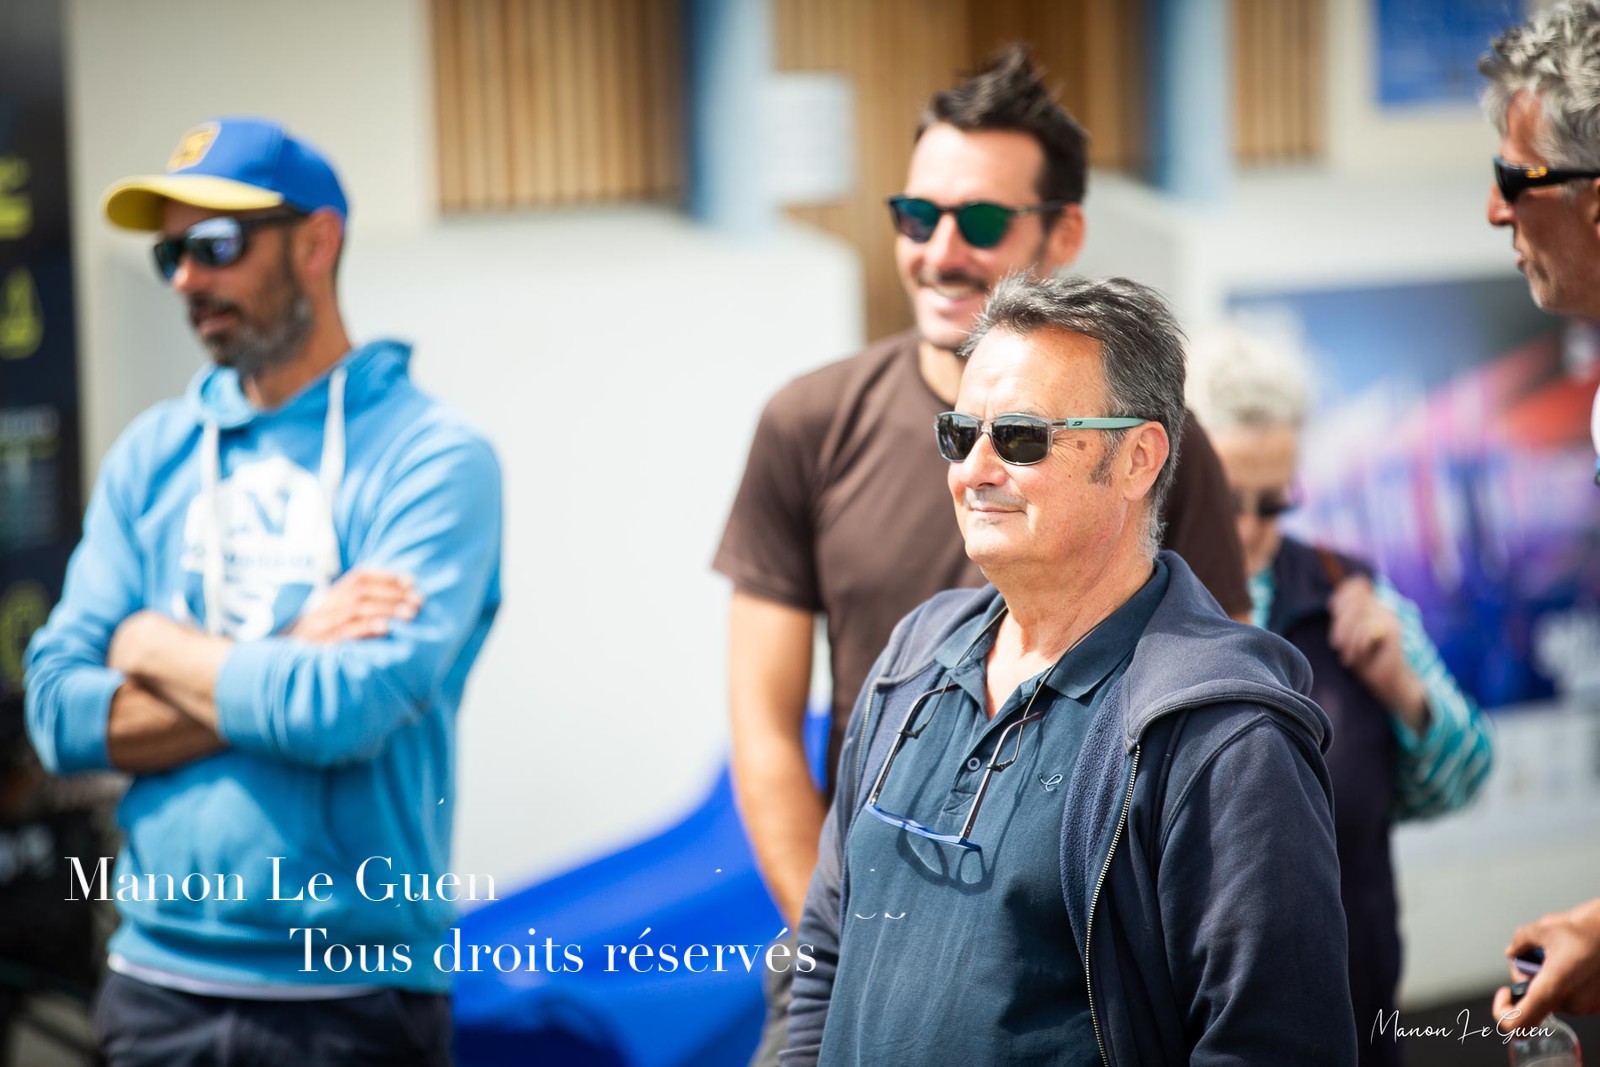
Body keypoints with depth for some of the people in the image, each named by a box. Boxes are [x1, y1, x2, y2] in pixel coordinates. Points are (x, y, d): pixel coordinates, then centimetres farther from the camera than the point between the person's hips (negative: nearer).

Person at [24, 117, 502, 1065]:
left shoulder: (432, 457, -8)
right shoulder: (152, 455, 8)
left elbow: (350, 710, -20)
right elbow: (61, 713, -1)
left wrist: (157, 646, -5)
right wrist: (280, 670, -12)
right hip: (158, 983, 4)